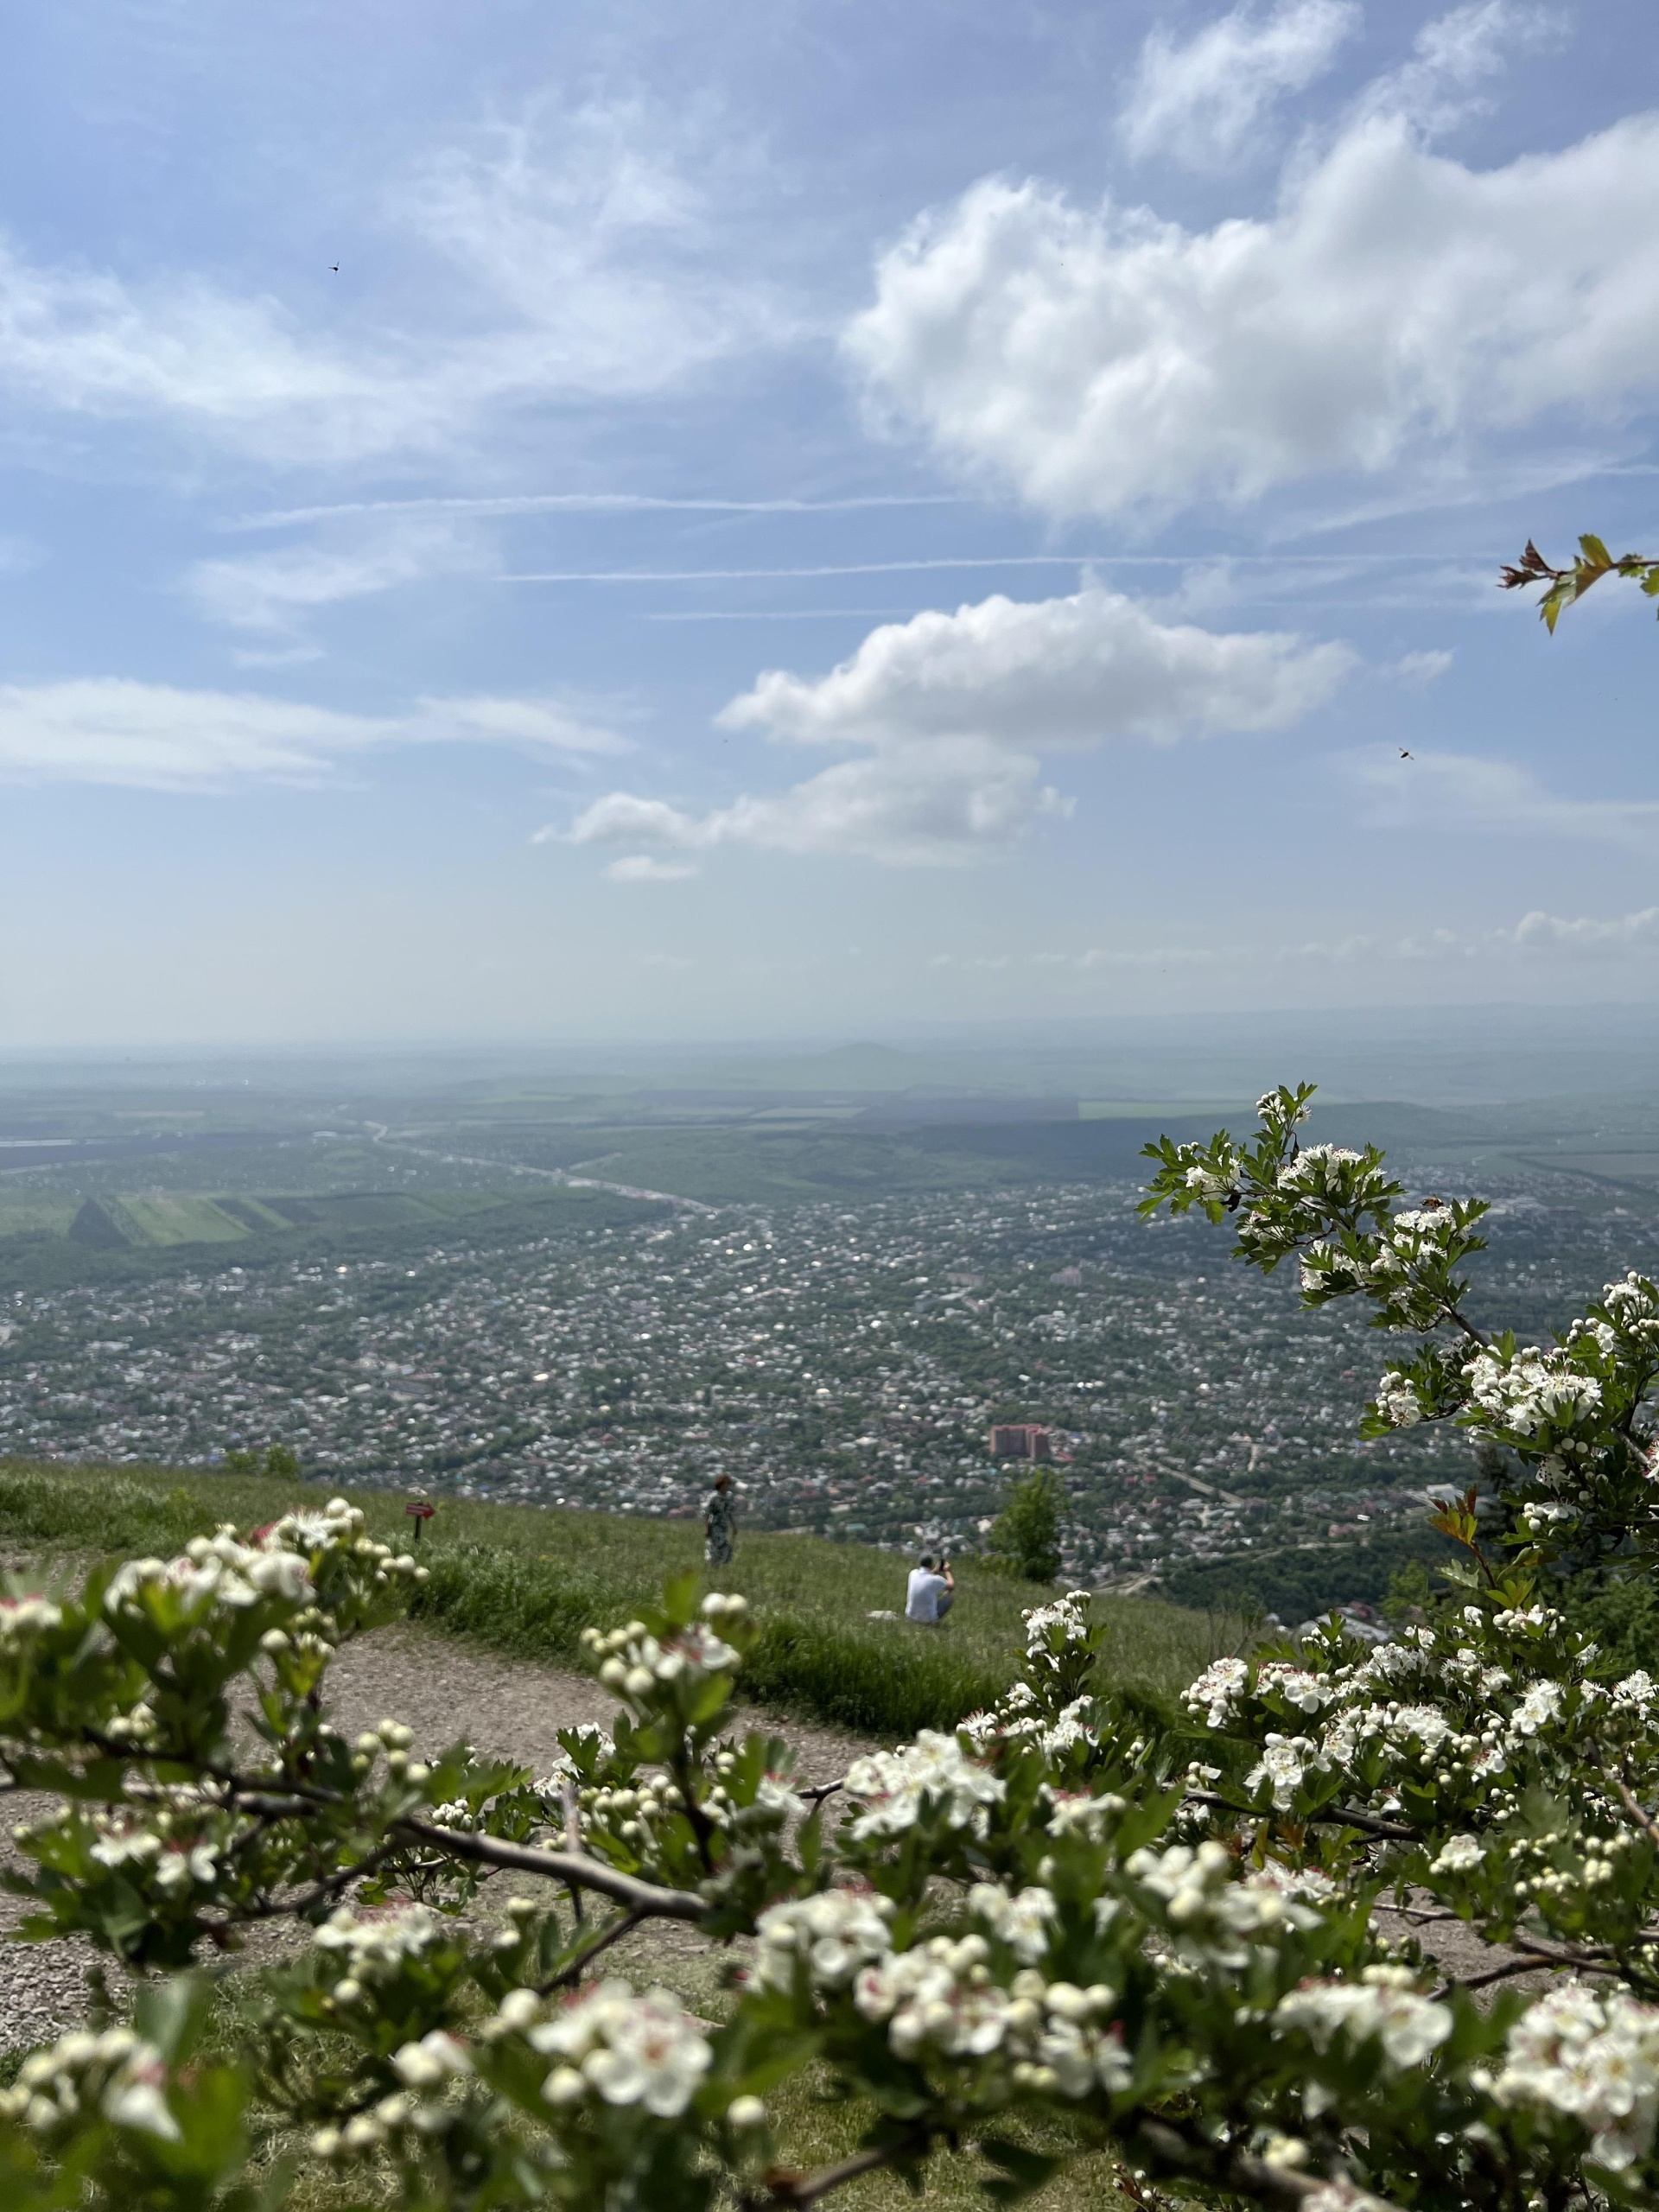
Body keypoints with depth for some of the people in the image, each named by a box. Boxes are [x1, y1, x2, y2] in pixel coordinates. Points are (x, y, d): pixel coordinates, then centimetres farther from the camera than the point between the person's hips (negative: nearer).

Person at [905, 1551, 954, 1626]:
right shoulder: (935, 1579, -21)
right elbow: (952, 1586, -1)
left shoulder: (913, 1573, -8)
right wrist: (947, 1571, 13)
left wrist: (935, 1571, 23)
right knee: (951, 1594, 10)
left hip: (911, 1617, 4)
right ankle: (935, 1621, 9)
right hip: (929, 1619, -4)